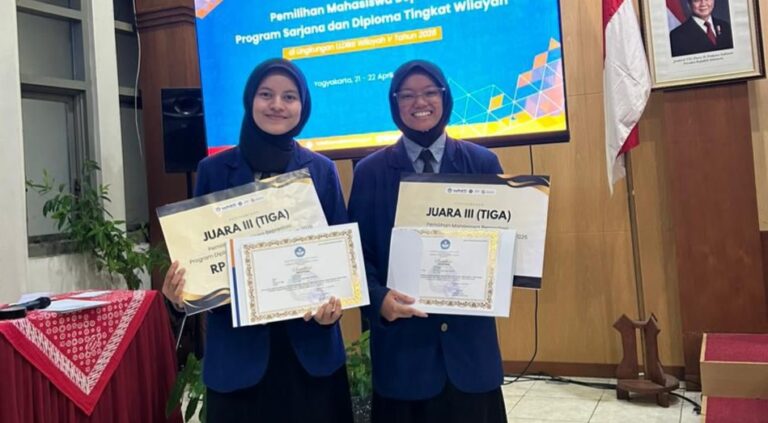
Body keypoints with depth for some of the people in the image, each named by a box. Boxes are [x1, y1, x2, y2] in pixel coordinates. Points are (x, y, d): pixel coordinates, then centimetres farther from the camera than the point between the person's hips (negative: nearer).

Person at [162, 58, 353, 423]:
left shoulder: (322, 170, 5)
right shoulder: (214, 170, 2)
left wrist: (336, 299, -15)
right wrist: (179, 289, -17)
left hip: (311, 345, 1)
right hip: (238, 347, -1)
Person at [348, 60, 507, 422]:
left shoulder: (483, 162, 5)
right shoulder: (370, 171, 2)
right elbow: (357, 252, 0)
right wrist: (379, 298, -17)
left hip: (469, 335, 1)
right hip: (401, 338, -1)